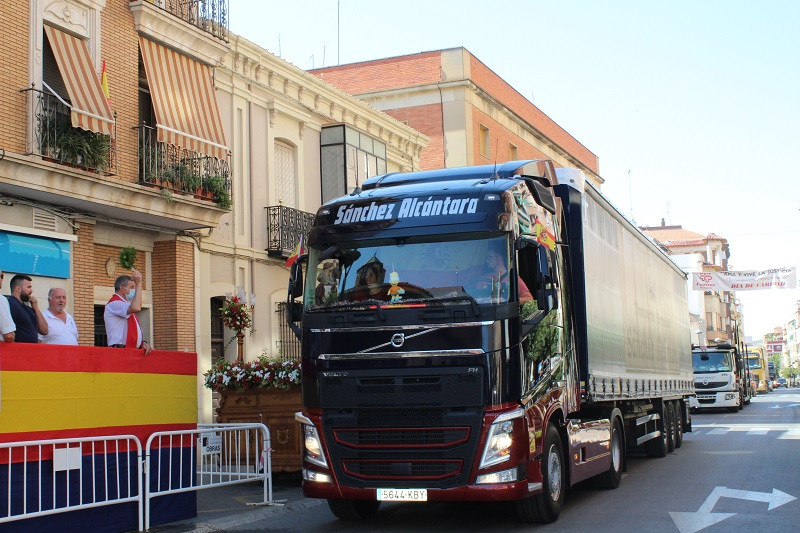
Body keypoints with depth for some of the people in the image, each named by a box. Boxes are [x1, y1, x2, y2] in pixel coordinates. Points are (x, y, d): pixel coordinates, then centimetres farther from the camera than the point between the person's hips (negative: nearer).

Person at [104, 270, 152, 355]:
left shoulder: (126, 305, 25)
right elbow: (136, 308, -27)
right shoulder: (114, 304, -7)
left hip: (132, 351, 9)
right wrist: (139, 283, -19)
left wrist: (143, 342, 8)